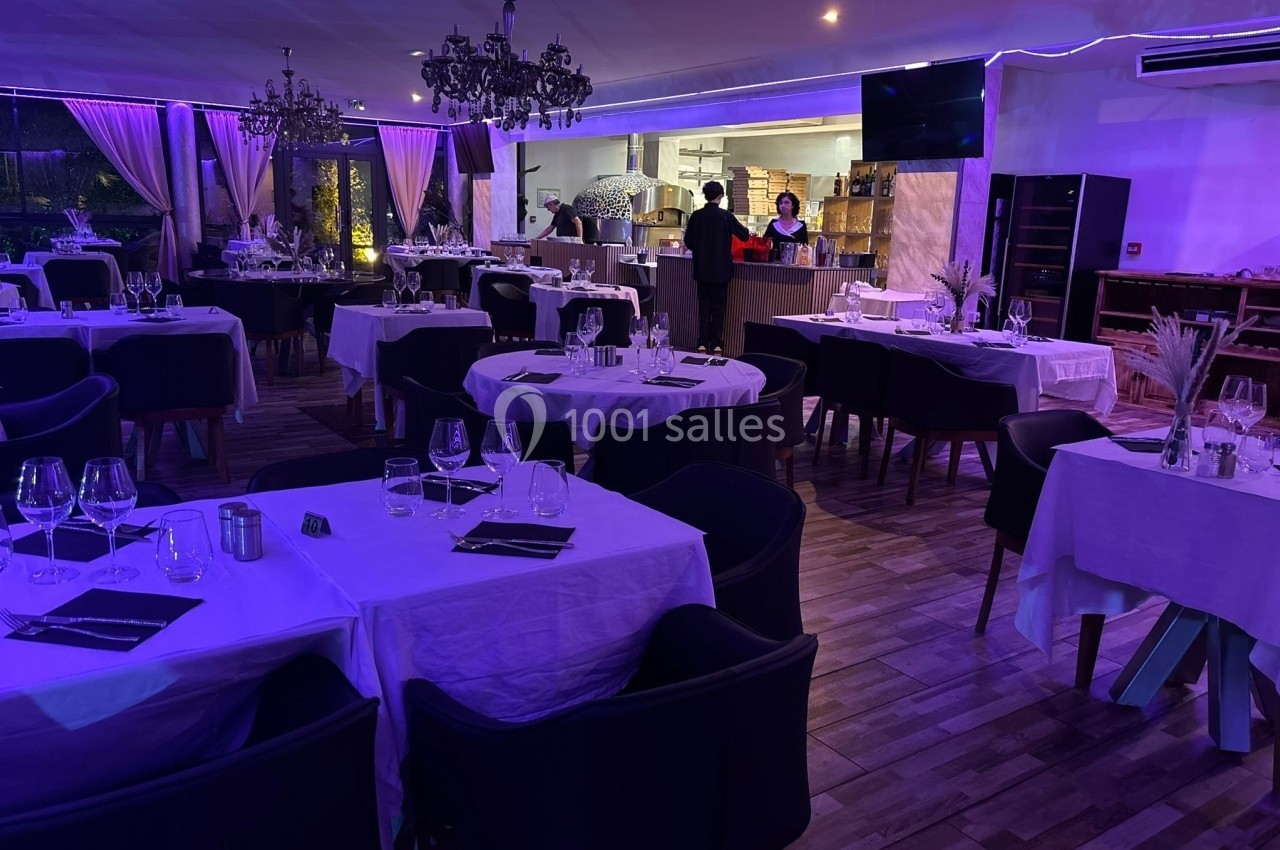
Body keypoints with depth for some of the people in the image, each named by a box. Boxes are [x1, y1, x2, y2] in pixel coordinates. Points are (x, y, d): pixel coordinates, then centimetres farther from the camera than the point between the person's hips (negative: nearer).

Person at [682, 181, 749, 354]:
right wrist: (749, 233, 25)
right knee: (718, 306, 6)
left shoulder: (696, 216, -3)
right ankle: (717, 343, 7)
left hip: (702, 268, 2)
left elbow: (688, 242, 1)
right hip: (721, 268, -2)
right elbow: (744, 235, 3)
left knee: (703, 305, 9)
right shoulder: (726, 216, -8)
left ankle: (702, 343, 8)